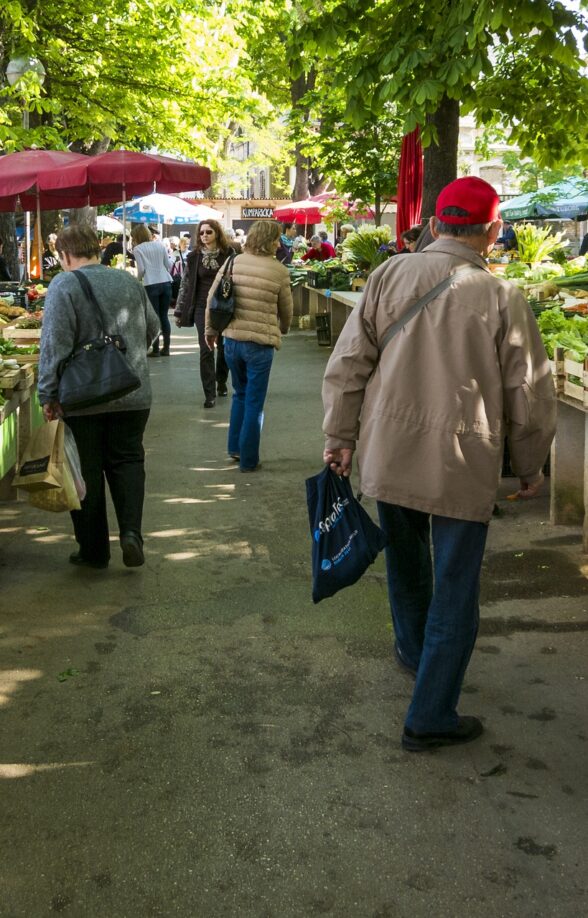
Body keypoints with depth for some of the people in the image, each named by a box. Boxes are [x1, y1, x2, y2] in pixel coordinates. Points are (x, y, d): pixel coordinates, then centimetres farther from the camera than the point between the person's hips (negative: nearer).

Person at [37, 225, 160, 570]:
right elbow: (152, 329, 16)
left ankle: (94, 550, 15)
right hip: (133, 395, 4)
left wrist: (49, 395, -9)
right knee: (128, 461, 15)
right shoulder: (130, 282, 5)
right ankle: (131, 531, -3)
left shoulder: (63, 285, -11)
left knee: (87, 472, 7)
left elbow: (55, 345, -16)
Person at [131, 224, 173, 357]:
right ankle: (166, 348, 11)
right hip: (166, 282, 4)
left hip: (151, 285, -4)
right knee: (164, 316, 9)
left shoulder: (137, 249, -1)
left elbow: (141, 269, -6)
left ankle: (155, 349, 2)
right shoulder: (160, 245, 11)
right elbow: (168, 265, 10)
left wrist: (137, 279, 12)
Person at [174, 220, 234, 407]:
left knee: (225, 347, 10)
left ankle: (221, 382, 33)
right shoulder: (194, 256, 2)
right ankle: (210, 394, -1)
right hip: (202, 308, 0)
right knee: (206, 350, -4)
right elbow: (186, 284, 5)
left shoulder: (228, 254, 0)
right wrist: (179, 311, 3)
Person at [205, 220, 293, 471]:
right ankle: (248, 460, 12)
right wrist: (283, 330, 25)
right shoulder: (279, 271, -8)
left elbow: (212, 298, 3)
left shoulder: (233, 263, 0)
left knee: (240, 394, 23)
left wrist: (211, 330, 16)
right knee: (254, 403, 6)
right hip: (260, 343, -4)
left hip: (232, 340, 4)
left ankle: (235, 447, 28)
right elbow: (286, 310, 4)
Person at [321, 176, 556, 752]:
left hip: (388, 459, 4)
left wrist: (340, 436, 7)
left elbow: (346, 365, -2)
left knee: (406, 562, 26)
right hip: (464, 467, -3)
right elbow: (529, 397, -3)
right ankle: (430, 719, 14)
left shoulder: (389, 277, -3)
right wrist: (530, 468, 11)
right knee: (455, 593, 8)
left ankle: (414, 649, 50)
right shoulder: (502, 299, -9)